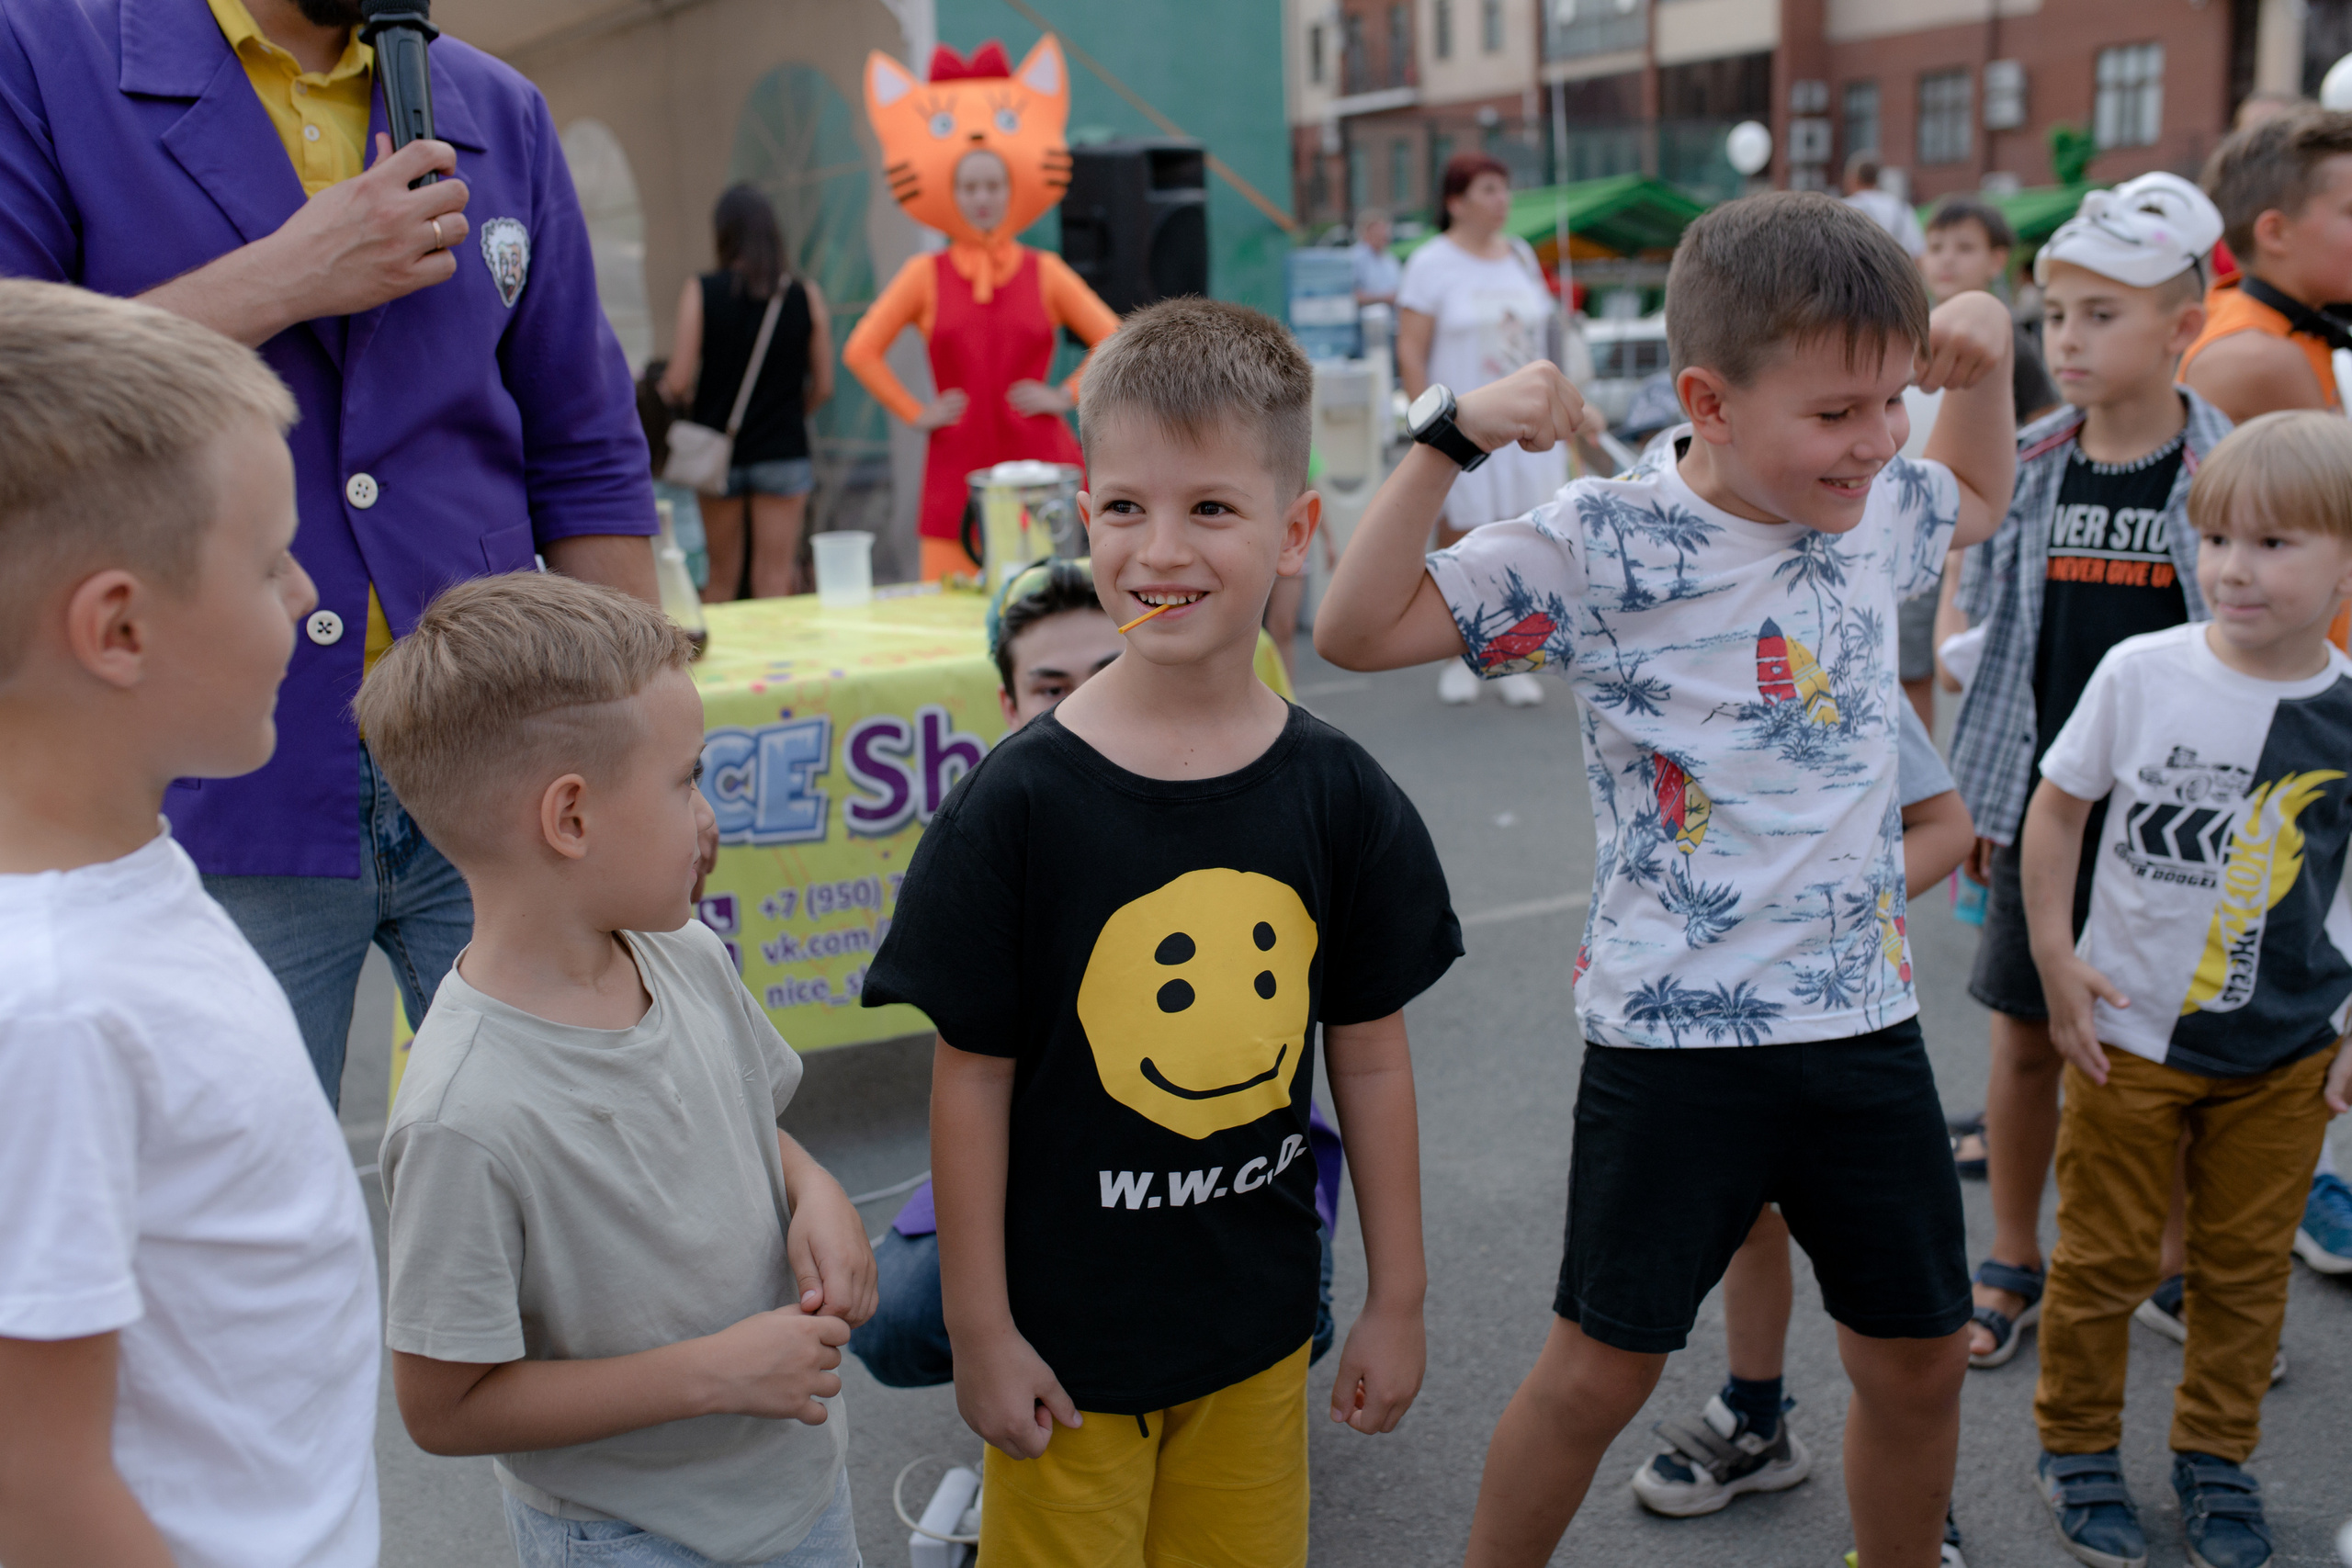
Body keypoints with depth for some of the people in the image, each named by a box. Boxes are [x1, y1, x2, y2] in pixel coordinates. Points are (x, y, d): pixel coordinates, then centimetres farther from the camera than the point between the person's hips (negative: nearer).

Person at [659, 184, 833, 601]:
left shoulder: (700, 291, -7)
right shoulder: (806, 295, -3)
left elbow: (678, 383, -10)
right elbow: (823, 385, 1)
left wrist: (666, 388, 13)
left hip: (719, 454, 0)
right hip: (784, 453, 0)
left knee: (722, 579, 13)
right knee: (774, 584, 2)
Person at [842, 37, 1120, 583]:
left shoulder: (1045, 272, 5)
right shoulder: (925, 275, 5)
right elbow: (861, 351, 4)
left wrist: (1066, 395, -2)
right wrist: (915, 413, -1)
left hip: (1038, 465, 0)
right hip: (958, 471, 0)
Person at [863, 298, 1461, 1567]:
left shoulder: (1339, 795, -7)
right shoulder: (1017, 802, -15)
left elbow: (1370, 1057, 1)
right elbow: (972, 1076, -10)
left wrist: (1398, 1299, 5)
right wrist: (980, 1332, -7)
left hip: (1259, 1327, 3)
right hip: (1065, 1335, -3)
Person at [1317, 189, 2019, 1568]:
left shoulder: (1874, 513, 3)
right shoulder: (1606, 546, -14)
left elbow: (1979, 498, 29)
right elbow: (1358, 630, -15)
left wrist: (1985, 361, 12)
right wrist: (1451, 439, -24)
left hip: (1866, 1017, 6)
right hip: (1674, 1034, -5)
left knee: (1921, 1356, 16)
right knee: (1603, 1367, 5)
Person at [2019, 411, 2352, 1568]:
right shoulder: (2143, 672, -12)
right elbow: (2058, 807, -1)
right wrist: (2056, 959, -5)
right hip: (2130, 1032, -1)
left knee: (2247, 1265, 15)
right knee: (2103, 1257, 10)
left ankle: (2215, 1455, 35)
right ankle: (2076, 1447, 29)